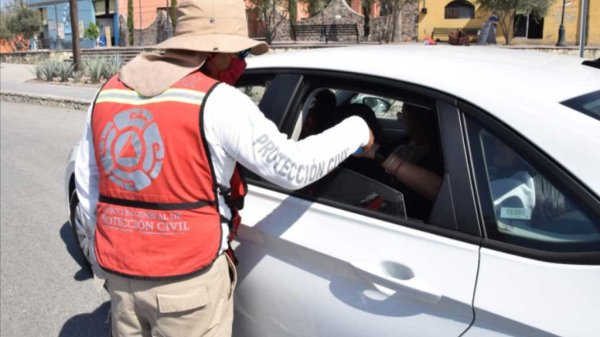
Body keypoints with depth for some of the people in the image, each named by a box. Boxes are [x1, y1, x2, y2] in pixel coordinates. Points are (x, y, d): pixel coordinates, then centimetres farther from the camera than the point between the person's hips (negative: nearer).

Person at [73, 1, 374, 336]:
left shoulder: (109, 93, 4)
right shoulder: (217, 101, -16)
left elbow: (87, 185, 11)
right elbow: (293, 167, -15)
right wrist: (357, 130, 0)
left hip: (120, 272, 6)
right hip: (188, 278, -6)